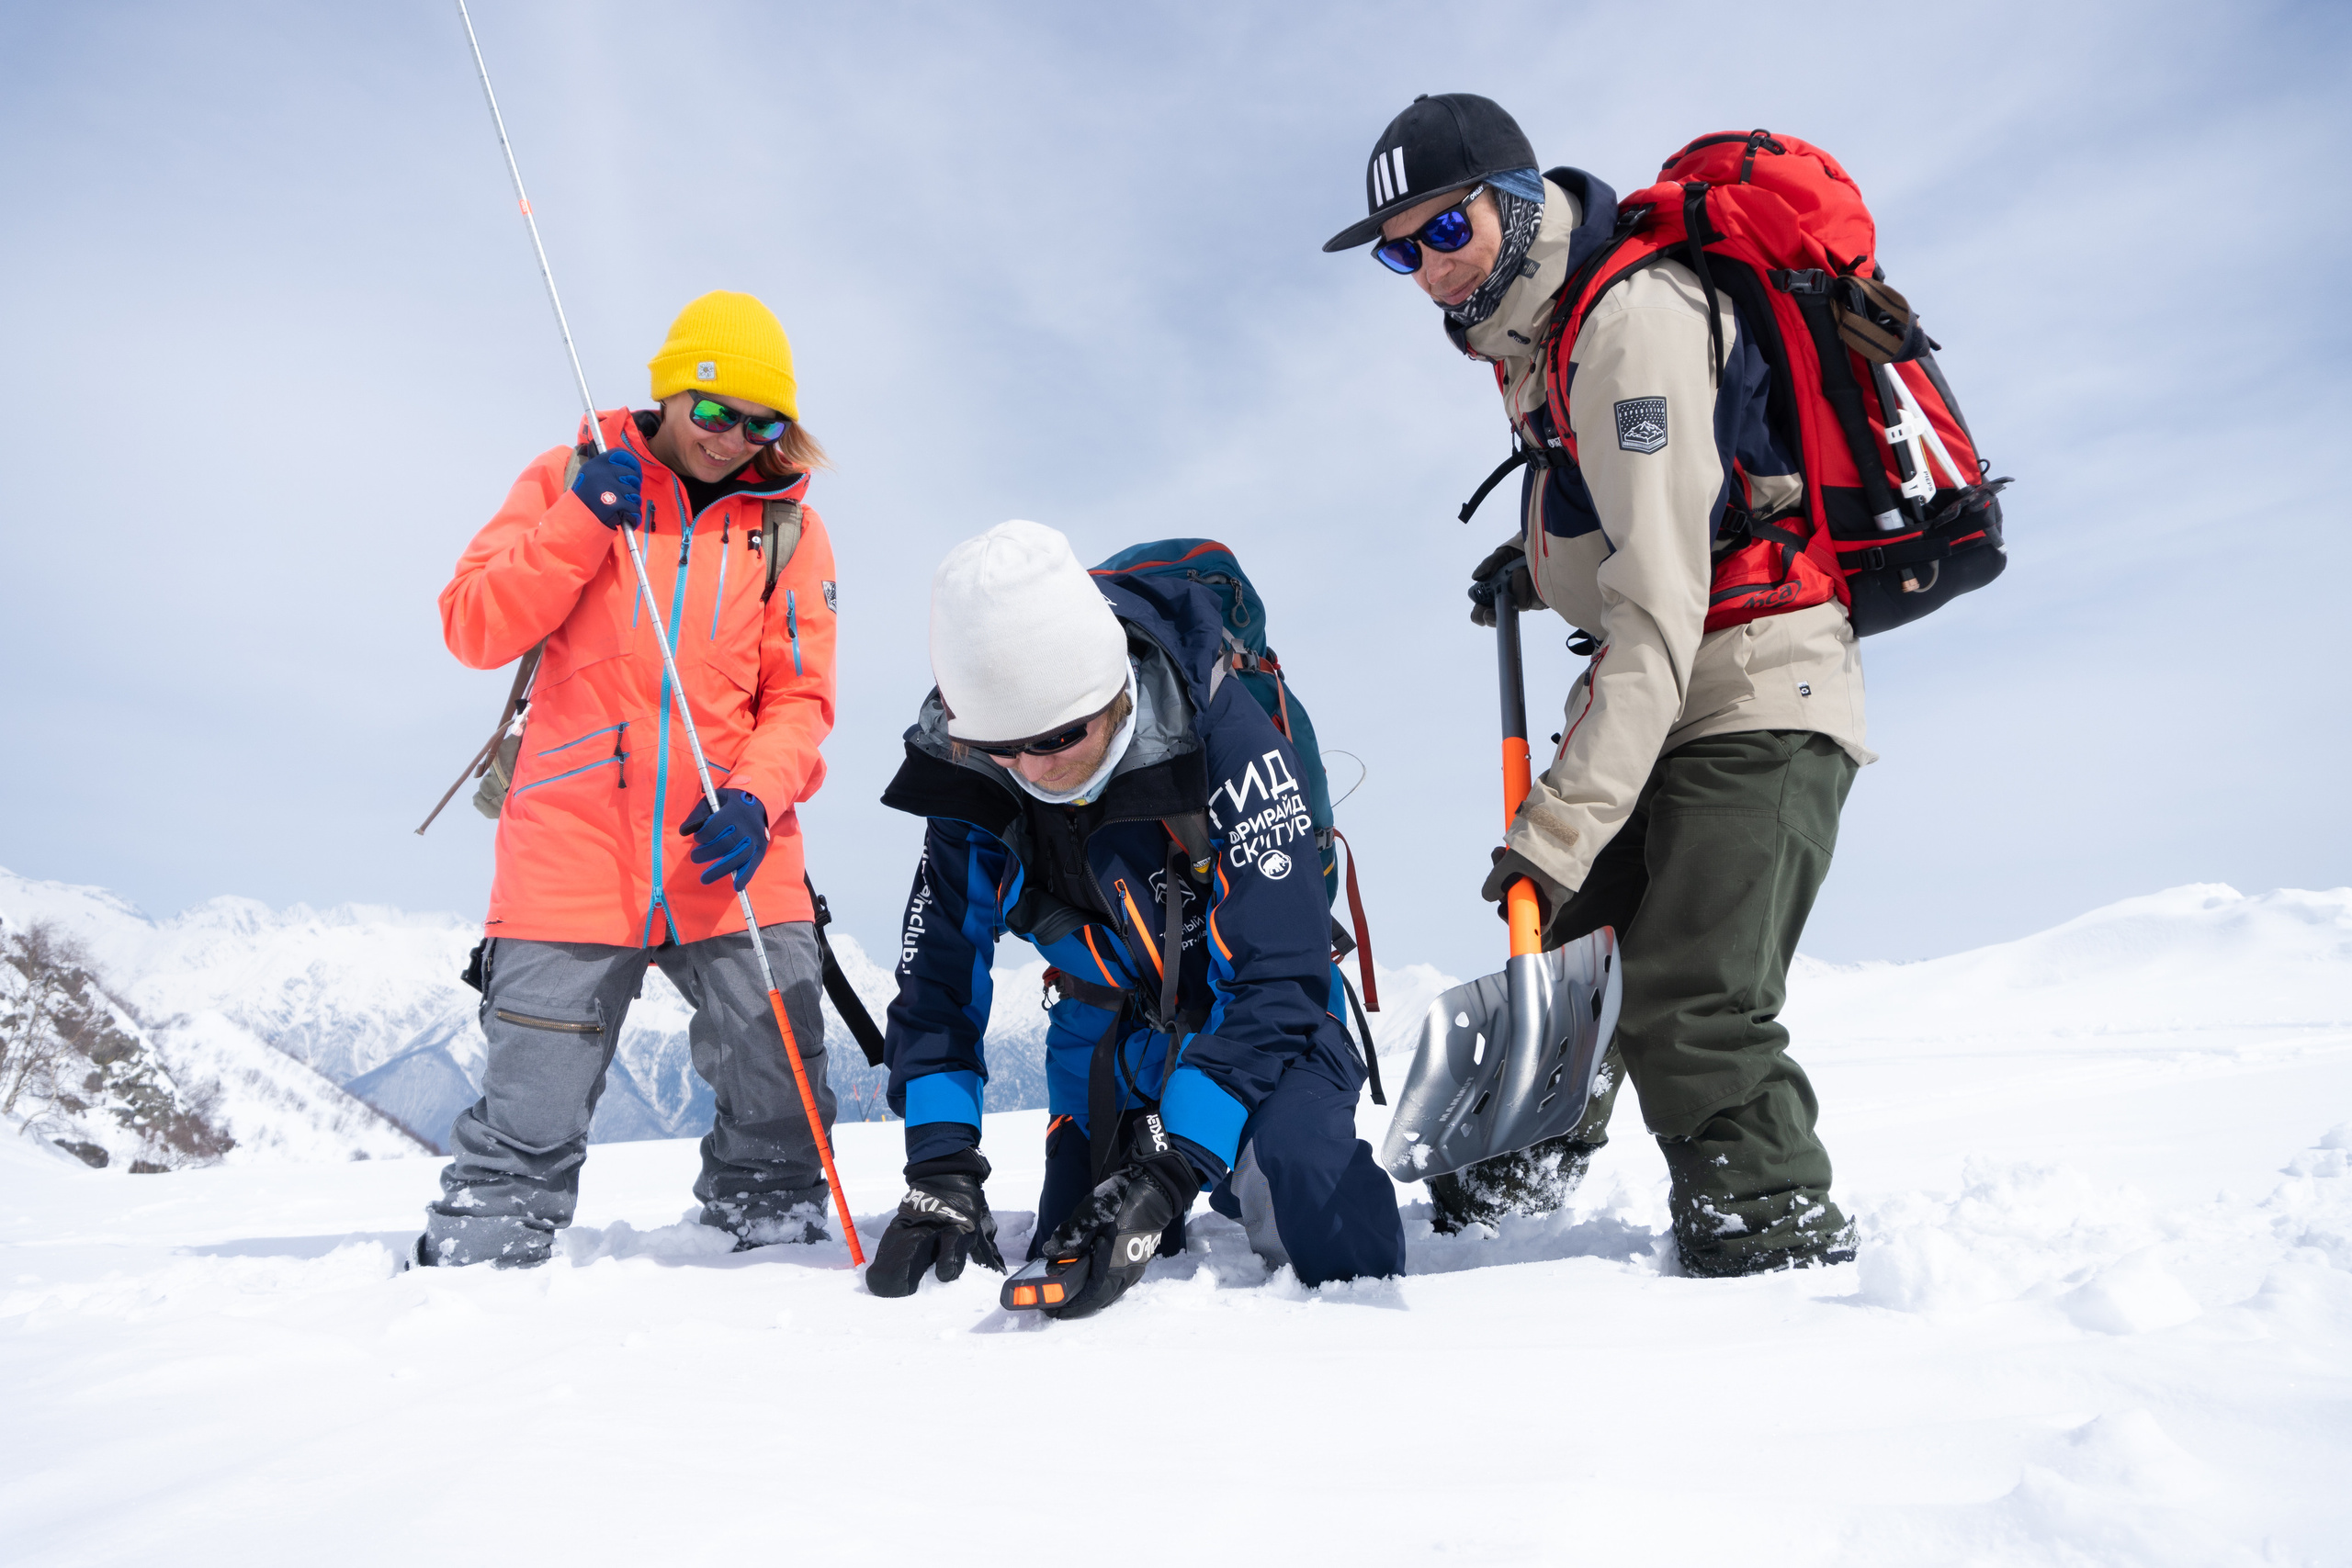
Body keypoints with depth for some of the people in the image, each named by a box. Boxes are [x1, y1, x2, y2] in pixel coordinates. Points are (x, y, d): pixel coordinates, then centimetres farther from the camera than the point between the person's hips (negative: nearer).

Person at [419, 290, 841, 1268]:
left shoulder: (787, 525, 10)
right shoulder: (573, 479, 8)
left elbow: (800, 697, 6)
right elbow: (473, 630, 0)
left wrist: (757, 794, -13)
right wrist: (582, 522, -11)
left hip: (730, 860, 1)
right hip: (572, 853, -1)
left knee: (780, 1111, 4)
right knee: (528, 1130, 2)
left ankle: (770, 1236, 27)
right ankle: (468, 1263, 23)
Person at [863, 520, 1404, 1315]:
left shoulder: (1222, 737, -30)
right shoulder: (972, 782, -16)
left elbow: (1275, 980, -31)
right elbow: (936, 980, -6)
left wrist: (1168, 1170, -37)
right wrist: (941, 1171, -17)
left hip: (1258, 1031, -4)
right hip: (1112, 1038, 4)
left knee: (1308, 1190, -30)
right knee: (1065, 1283, 0)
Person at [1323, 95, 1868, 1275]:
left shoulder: (1631, 318, -22)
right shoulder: (1527, 335, 8)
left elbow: (1662, 608, -30)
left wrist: (1559, 825, -32)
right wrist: (1545, 563, 11)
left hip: (1755, 695, -9)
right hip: (1658, 692, 10)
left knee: (1690, 1012, -18)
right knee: (1560, 946, 18)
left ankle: (1781, 1254, -2)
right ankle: (1513, 1183, 37)